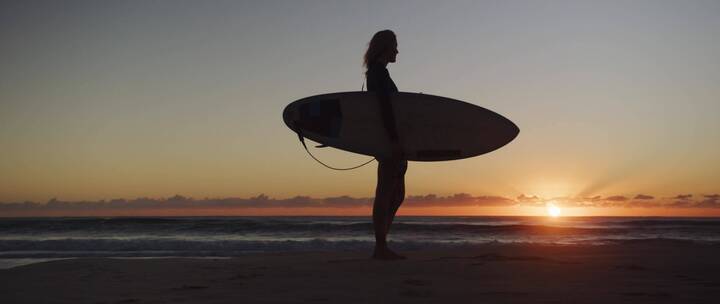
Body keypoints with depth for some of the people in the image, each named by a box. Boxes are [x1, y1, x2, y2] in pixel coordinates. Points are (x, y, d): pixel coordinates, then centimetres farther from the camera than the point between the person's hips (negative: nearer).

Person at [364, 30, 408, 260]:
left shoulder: (375, 72, 21)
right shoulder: (379, 71, -10)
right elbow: (384, 106, -21)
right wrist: (394, 138, -26)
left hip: (387, 141, 10)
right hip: (388, 140, -10)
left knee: (397, 195, 11)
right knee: (385, 193, -8)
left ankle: (381, 246, 13)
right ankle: (380, 248, -4)